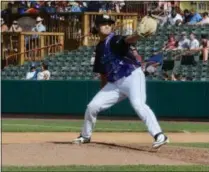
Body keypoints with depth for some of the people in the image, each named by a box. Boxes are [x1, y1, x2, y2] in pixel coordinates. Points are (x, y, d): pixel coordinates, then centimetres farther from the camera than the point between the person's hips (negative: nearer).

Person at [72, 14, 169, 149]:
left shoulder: (115, 40, -11)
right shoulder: (100, 47, 12)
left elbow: (128, 40, -35)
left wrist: (139, 35, -57)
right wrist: (105, 91, 21)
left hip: (132, 76, -7)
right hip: (114, 83, 8)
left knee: (138, 104, -31)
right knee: (92, 106, 6)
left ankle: (159, 136, -36)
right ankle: (85, 136, 30)